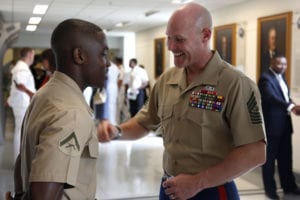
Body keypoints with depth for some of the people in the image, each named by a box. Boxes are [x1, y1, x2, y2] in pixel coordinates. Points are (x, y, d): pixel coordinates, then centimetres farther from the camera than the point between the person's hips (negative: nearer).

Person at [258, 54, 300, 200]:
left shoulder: (281, 77, 16)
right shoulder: (265, 78, -13)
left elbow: (285, 97, 18)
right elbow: (271, 97, -29)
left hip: (284, 124, 8)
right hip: (271, 125, -8)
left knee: (286, 157, 15)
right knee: (270, 158, 3)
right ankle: (270, 188, 14)